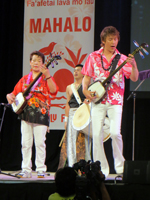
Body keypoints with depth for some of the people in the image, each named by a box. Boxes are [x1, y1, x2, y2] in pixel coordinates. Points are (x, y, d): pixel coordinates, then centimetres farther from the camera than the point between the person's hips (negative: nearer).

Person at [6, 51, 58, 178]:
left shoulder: (46, 78, 5)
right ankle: (26, 169, 7)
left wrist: (47, 76, -23)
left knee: (40, 143, -6)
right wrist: (9, 96, -2)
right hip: (26, 113, 4)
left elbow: (53, 91, -12)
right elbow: (15, 92, 20)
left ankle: (41, 170, -1)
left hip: (41, 114, -4)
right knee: (26, 143, 3)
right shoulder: (24, 79, 17)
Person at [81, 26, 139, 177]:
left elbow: (134, 78, -5)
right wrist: (85, 90, -5)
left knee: (115, 132, -16)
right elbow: (86, 77, 13)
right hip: (97, 100, 1)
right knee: (97, 135, -4)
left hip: (115, 101, -1)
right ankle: (101, 169, 5)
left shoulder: (122, 59, 4)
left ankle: (120, 165, 2)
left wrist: (133, 65, -23)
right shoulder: (93, 57, 8)